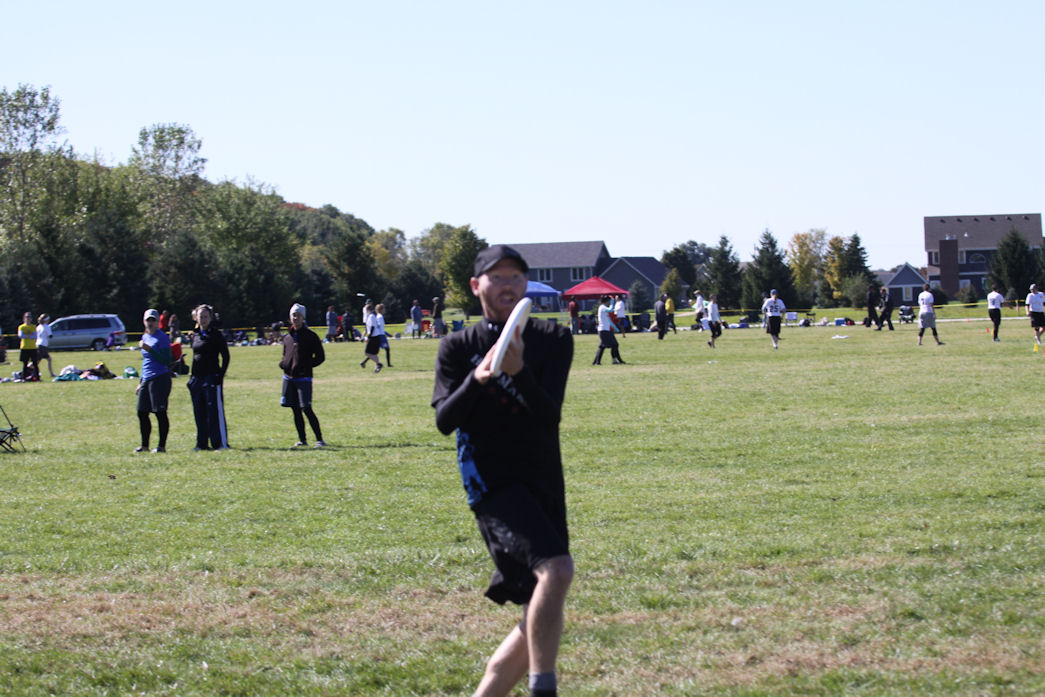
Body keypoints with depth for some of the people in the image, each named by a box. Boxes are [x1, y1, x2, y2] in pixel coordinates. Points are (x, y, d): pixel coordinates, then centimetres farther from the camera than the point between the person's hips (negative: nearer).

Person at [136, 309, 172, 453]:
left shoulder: (162, 338, -8)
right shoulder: (145, 337, 16)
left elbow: (166, 361, -16)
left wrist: (149, 349, -21)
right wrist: (141, 382, 24)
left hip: (160, 378, -8)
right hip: (146, 380, 8)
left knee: (160, 413, -6)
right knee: (142, 413, 7)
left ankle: (162, 445, -2)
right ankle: (144, 445, 16)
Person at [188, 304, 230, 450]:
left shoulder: (216, 335, -4)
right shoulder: (195, 335, 14)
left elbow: (225, 356, -5)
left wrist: (221, 375, -12)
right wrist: (192, 375, 15)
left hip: (212, 377, -7)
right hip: (197, 378, 7)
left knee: (215, 411, -8)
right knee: (199, 413, 8)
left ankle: (221, 443, -7)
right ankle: (202, 443, 14)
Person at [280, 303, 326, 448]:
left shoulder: (311, 336, -3)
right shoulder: (287, 338, 12)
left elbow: (320, 357, -2)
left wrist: (305, 366, -9)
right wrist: (283, 364, 4)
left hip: (304, 378, -5)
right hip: (289, 378, 5)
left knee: (307, 409, -12)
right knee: (296, 410, 7)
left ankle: (319, 439, -7)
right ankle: (302, 440, 16)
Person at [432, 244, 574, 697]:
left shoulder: (554, 341, 7)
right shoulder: (459, 348, 4)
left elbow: (550, 416, -8)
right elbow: (444, 421, -9)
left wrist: (519, 373, -25)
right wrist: (477, 379, -26)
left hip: (544, 487, 4)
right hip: (492, 483, -4)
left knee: (541, 619, 4)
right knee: (556, 568, -28)